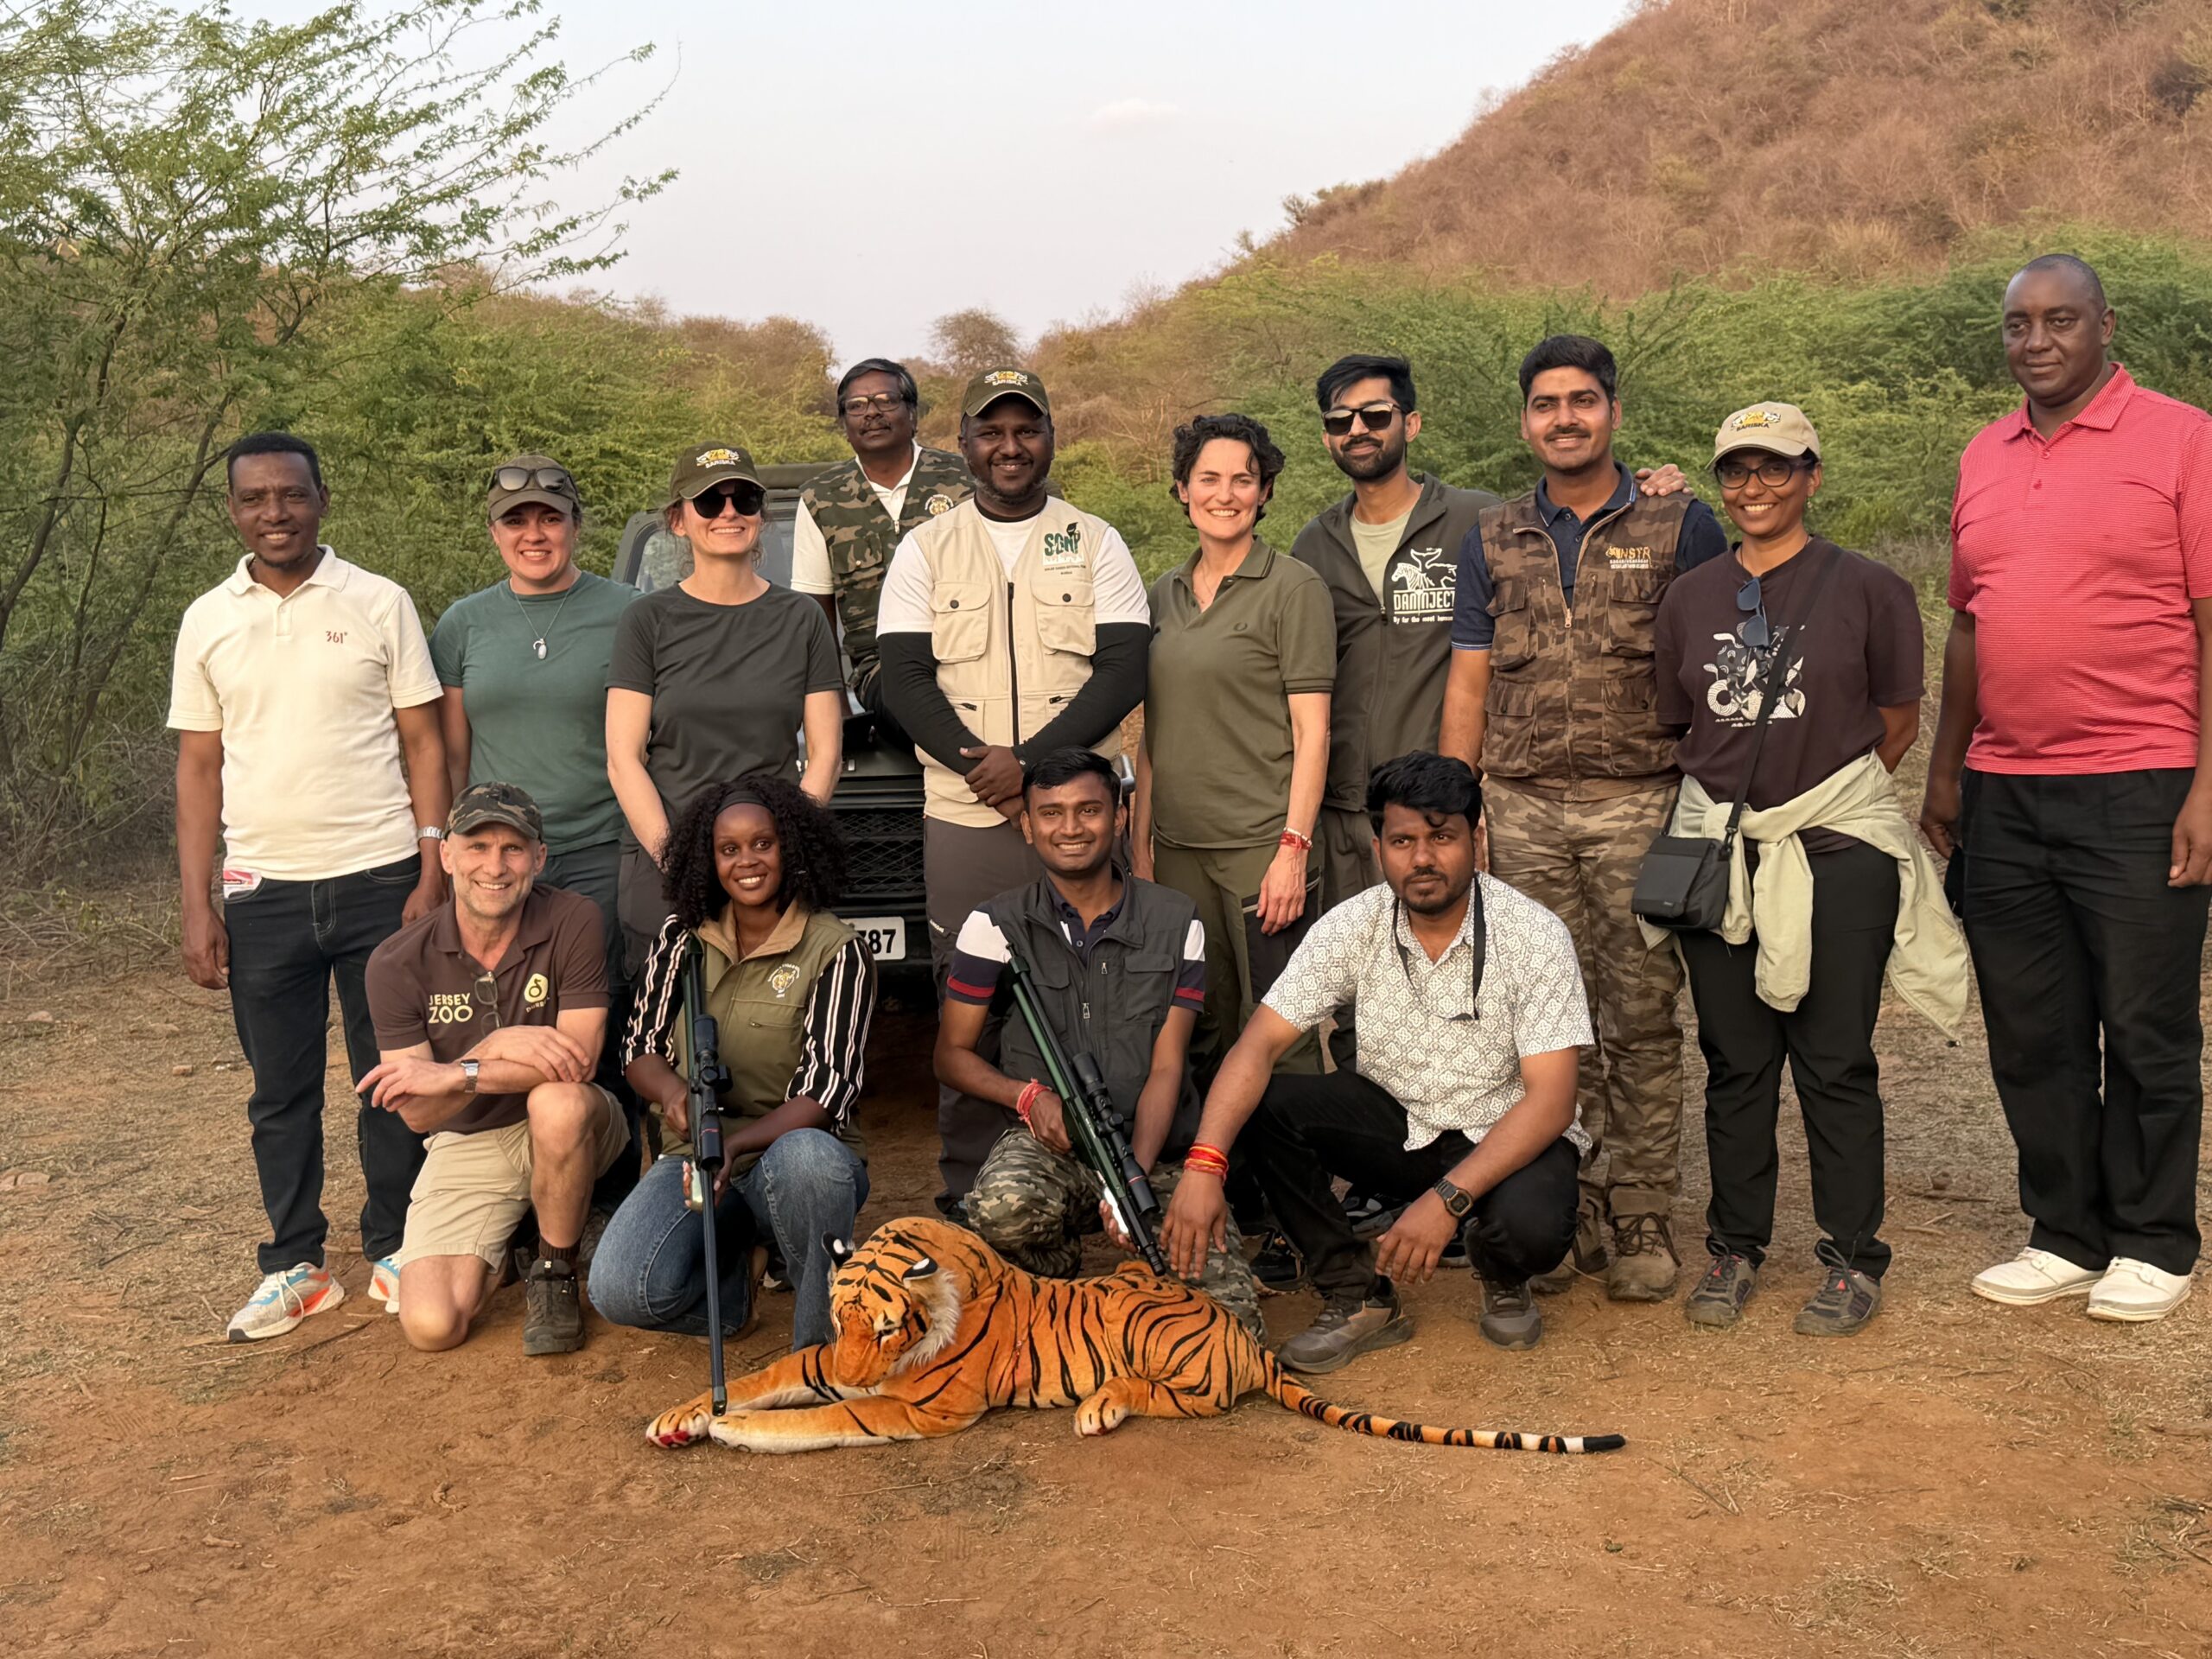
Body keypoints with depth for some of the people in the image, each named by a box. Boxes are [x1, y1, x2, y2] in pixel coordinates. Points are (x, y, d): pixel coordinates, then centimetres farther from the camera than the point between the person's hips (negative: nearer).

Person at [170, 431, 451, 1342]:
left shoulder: (380, 604, 1)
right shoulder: (208, 621, 7)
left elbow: (423, 745, 2)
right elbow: (198, 766, 9)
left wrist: (432, 874, -7)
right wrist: (197, 906, 2)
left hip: (380, 880, -2)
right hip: (264, 891, 2)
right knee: (281, 1092, 9)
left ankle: (394, 1251, 20)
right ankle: (294, 1265, 22)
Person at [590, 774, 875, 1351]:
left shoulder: (835, 950, -7)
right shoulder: (682, 937, 6)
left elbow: (826, 1092, -13)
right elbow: (640, 1047, 10)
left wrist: (736, 1143, -30)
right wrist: (671, 1090, -15)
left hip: (801, 1151, -3)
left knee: (804, 1158, -42)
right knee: (620, 1292, -25)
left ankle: (821, 1341, -16)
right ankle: (730, 1277, 11)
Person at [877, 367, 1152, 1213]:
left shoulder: (1096, 543, 9)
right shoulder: (925, 549, 11)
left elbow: (1125, 668, -2)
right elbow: (904, 678, 3)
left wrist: (1031, 761, -14)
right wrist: (979, 764, -12)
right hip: (962, 816, 1)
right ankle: (967, 1190, 10)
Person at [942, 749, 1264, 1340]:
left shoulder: (1176, 922, 3)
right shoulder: (996, 926, 2)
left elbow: (1166, 1069, -3)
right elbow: (952, 1053, 6)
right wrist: (1028, 1095, -15)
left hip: (1158, 1152, 0)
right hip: (1051, 1144, 0)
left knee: (1232, 1318, -20)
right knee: (1005, 1206, -36)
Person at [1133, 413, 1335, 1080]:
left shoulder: (1294, 588, -5)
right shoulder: (1164, 595, 12)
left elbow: (1311, 731, -8)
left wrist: (1294, 848, -15)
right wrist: (1139, 841, 12)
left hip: (1262, 846, -5)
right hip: (1179, 848, 5)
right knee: (1200, 1026, 12)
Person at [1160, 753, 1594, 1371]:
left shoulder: (1536, 936, -19)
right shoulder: (1352, 927, -12)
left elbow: (1551, 1100, -23)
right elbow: (1259, 1043, -18)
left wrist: (1447, 1197, -35)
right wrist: (1204, 1166, -34)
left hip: (1505, 1137, -3)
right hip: (1396, 1122, 3)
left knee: (1532, 1226, -36)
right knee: (1262, 1105, -21)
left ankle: (1503, 1280, 5)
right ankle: (1359, 1297, -6)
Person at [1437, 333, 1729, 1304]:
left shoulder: (1680, 526, 5)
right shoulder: (1491, 542, 12)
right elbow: (1468, 685, 11)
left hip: (1641, 805, -2)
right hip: (1524, 812, 2)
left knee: (1642, 1018, 1)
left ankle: (1643, 1221, 11)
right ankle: (1569, 1212, 16)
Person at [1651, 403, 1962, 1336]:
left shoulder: (1869, 589, 0)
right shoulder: (1689, 597, 11)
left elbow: (1898, 721, 7)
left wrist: (1819, 791, 9)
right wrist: (1738, 792, 11)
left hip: (1839, 853, -3)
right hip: (1716, 850, 3)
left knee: (1835, 1063, 1)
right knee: (1734, 1060, 9)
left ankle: (1853, 1259, 14)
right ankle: (1736, 1247, 21)